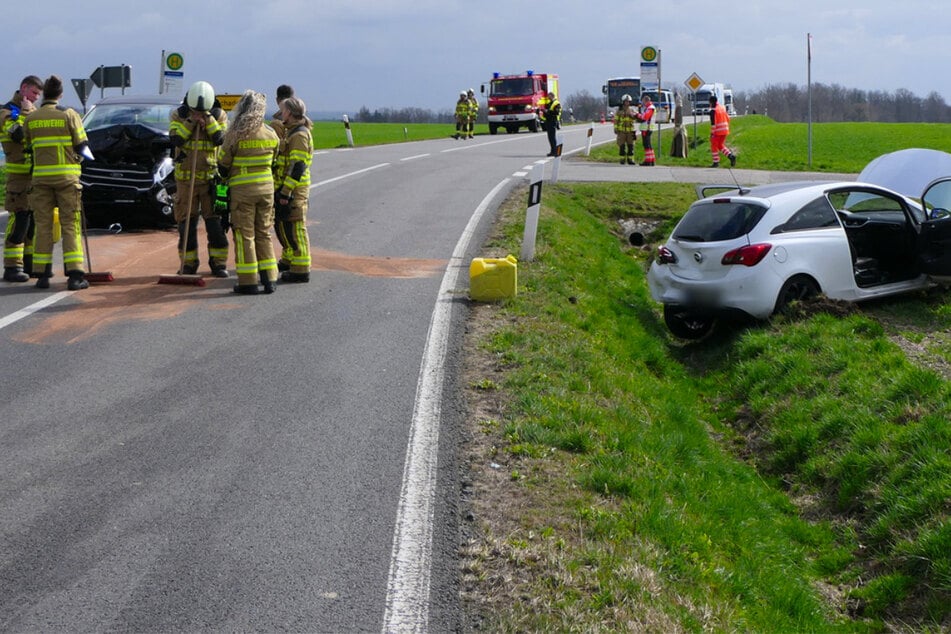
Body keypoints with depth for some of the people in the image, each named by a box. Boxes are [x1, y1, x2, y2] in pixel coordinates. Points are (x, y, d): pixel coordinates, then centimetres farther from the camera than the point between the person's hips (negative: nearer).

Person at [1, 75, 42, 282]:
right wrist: (25, 113, -14)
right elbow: (18, 134, -21)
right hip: (19, 174, -8)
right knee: (19, 219, -11)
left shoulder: (33, 111, 18)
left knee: (36, 220, 10)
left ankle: (30, 263, 18)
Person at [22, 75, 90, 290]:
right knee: (71, 226, -1)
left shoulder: (31, 118, 5)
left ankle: (43, 274, 7)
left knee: (43, 226, 8)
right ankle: (75, 275, -7)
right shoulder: (69, 114, -4)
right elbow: (81, 146, -3)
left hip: (41, 176, 2)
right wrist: (77, 157, 18)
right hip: (66, 176, -2)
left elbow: (28, 147, 9)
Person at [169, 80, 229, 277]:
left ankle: (219, 262, 7)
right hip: (185, 177, 1)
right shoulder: (179, 115, 0)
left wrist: (208, 119, -20)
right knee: (187, 222, 3)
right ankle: (188, 264, 11)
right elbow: (175, 139, -13)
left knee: (215, 221, -2)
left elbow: (220, 139, -14)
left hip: (211, 177, -1)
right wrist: (191, 121, -19)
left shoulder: (219, 115, 0)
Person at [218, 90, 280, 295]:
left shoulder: (235, 134, -13)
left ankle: (248, 282, 1)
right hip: (267, 187, 4)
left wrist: (227, 177, 16)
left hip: (242, 189, -4)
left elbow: (223, 165, -5)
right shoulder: (271, 134, 1)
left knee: (245, 234, 2)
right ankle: (269, 279, 13)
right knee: (264, 234, 13)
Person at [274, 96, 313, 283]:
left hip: (294, 190, -11)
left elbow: (297, 167, -22)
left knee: (294, 229, -8)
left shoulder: (299, 135, -16)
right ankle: (288, 261, 34)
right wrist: (281, 190, 24)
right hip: (284, 189, 11)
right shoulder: (292, 133, 17)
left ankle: (301, 270, -6)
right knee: (281, 225, 20)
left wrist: (286, 192, -23)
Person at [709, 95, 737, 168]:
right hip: (725, 131, 7)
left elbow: (713, 123, -18)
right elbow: (728, 119, 16)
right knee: (721, 145, 18)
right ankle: (731, 156, 0)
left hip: (717, 131, -7)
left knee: (714, 146, 6)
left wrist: (712, 133, -15)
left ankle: (716, 162, 5)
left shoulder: (713, 110, -13)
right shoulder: (722, 107, 11)